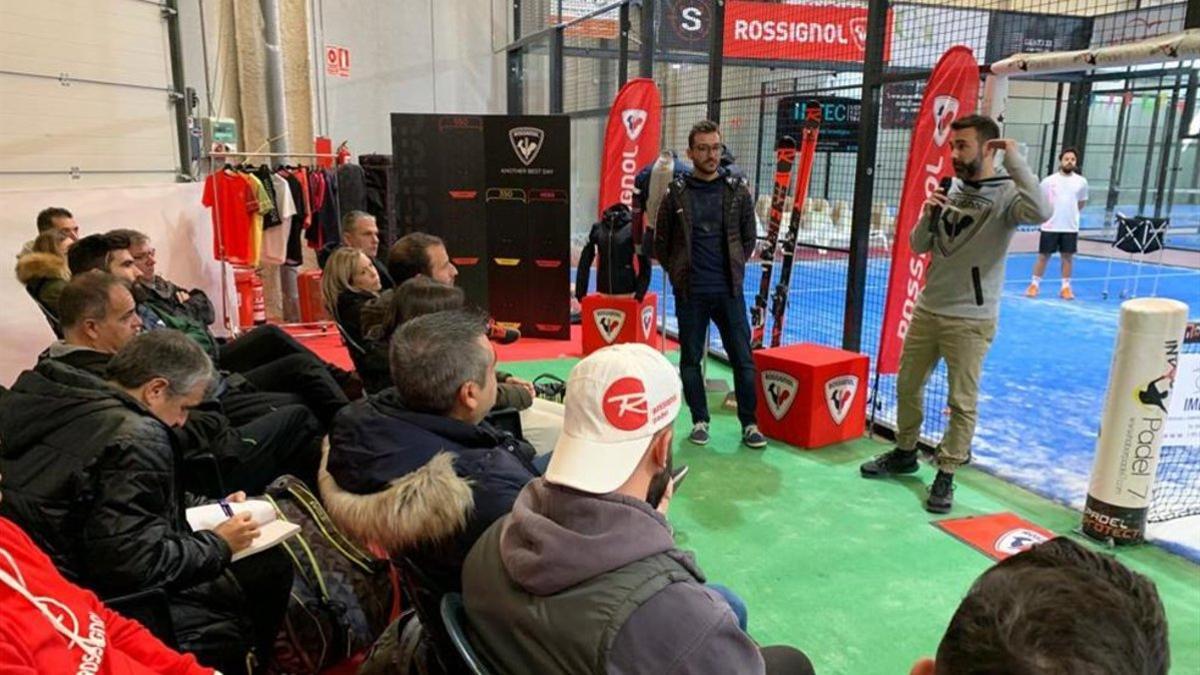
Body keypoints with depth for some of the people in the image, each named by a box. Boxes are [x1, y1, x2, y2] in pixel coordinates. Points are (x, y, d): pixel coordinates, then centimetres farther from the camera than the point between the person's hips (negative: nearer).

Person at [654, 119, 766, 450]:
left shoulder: (737, 190, 4)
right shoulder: (676, 193, 0)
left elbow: (749, 236, 14)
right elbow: (661, 242, 9)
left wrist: (735, 268, 8)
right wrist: (677, 272, 5)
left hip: (729, 290, 1)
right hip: (690, 292, 0)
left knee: (743, 358, 2)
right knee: (691, 358, 8)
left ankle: (749, 423, 13)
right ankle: (700, 420, 22)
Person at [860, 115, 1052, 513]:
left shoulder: (1005, 195, -11)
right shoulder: (953, 190, 8)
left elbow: (1039, 212, -34)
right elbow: (918, 247, 11)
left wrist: (1013, 158, -25)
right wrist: (929, 215, -9)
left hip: (970, 320, -6)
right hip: (927, 309, 7)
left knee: (962, 401, 3)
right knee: (907, 385, 15)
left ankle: (946, 475, 16)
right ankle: (904, 453, 33)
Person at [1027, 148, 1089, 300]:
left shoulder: (1081, 182, 1)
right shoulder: (1048, 181, -5)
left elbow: (1082, 202, 16)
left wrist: (1071, 213, 11)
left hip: (1071, 227, 2)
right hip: (1050, 226, -2)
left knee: (1068, 256, 7)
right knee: (1044, 256, 3)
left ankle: (1065, 287, 16)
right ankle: (1035, 284, 14)